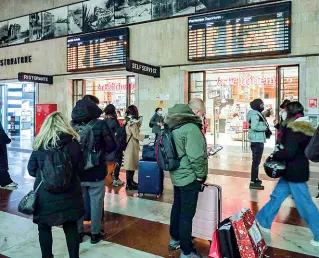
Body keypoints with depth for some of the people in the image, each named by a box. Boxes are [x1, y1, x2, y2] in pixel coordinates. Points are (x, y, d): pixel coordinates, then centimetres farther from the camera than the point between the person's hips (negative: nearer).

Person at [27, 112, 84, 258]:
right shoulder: (72, 142, -6)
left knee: (44, 228, 18)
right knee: (71, 227, 15)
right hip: (68, 194, 0)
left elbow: (32, 170, 3)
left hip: (45, 194, 0)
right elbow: (80, 168, -1)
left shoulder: (39, 143, -3)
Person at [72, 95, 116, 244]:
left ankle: (78, 232, 32)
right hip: (96, 173, -3)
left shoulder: (73, 125, -4)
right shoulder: (101, 125, -14)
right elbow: (112, 147, -10)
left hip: (77, 172, 3)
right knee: (96, 203, 12)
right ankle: (95, 233, 25)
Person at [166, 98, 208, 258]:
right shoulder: (191, 128, -23)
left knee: (177, 207, 22)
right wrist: (201, 175, -12)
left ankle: (174, 239, 39)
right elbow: (196, 156, -26)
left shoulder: (175, 125, 6)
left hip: (177, 174, 9)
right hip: (189, 177, -9)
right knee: (187, 214, 2)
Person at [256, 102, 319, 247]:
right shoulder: (306, 127, 10)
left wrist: (275, 155, -9)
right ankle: (263, 222, 26)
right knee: (277, 195, 15)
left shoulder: (294, 129, -18)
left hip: (294, 171, -10)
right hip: (298, 168, 10)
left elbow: (289, 152, -25)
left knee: (304, 203, 1)